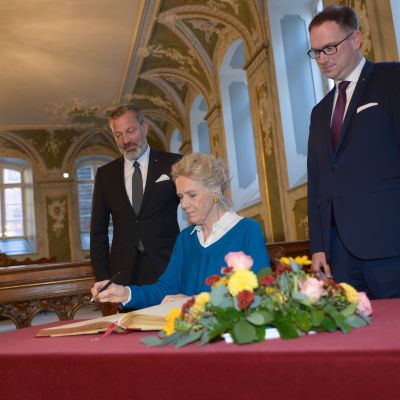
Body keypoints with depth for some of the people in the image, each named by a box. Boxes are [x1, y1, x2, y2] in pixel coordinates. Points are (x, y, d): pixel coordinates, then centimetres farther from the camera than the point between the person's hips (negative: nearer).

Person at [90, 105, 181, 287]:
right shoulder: (105, 174, 10)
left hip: (168, 267, -2)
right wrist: (102, 276, 3)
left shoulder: (174, 164, 0)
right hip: (123, 274, 2)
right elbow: (98, 230, 11)